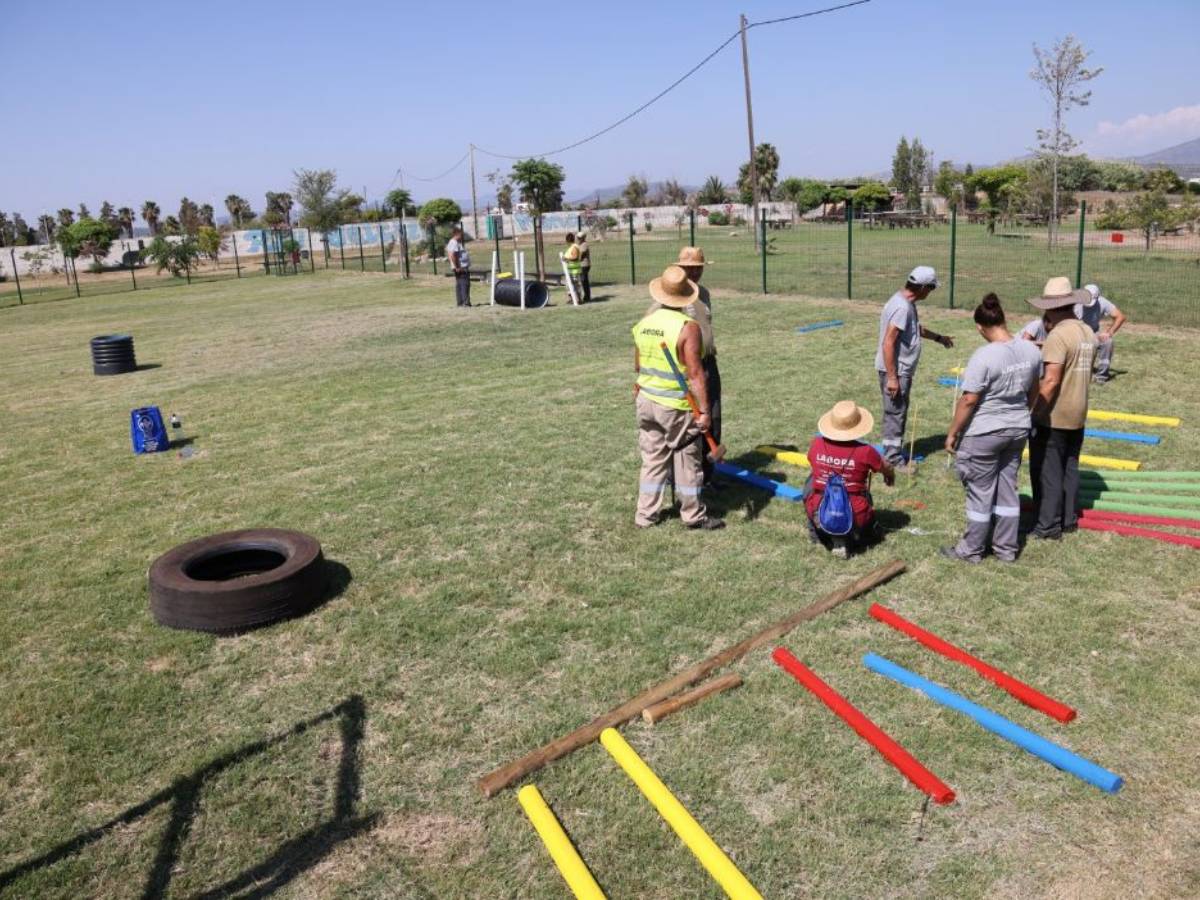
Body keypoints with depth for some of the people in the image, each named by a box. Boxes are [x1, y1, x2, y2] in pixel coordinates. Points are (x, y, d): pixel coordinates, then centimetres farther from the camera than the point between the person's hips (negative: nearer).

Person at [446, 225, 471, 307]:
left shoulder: (459, 242, 18)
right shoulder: (454, 243, -14)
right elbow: (452, 255, -23)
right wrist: (457, 267, -21)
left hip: (464, 268, 10)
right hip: (460, 269, -10)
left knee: (459, 285, 11)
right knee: (464, 284, -11)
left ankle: (459, 302, 14)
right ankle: (465, 302, -12)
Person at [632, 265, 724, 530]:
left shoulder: (643, 324, 2)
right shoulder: (687, 327, -17)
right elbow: (694, 373, -21)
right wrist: (704, 411, -19)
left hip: (647, 401, 6)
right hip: (677, 407, -5)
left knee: (652, 459, 15)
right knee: (687, 461, 8)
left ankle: (646, 514, 20)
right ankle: (693, 515, 20)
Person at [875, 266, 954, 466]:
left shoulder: (908, 303, 9)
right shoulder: (901, 307, -23)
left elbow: (915, 327, 30)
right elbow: (888, 343, -27)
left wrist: (938, 337, 38)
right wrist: (892, 377, -27)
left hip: (902, 370, 10)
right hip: (895, 371, -10)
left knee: (899, 413, 19)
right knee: (895, 414, -2)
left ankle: (895, 454, 31)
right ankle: (893, 462, 6)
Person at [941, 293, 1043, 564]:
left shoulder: (983, 357, -23)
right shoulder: (1031, 350, -2)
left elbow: (968, 401, -19)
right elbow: (1033, 392, 11)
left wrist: (952, 433, -9)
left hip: (984, 433, -6)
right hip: (1018, 430, 6)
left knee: (980, 493, 7)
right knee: (1007, 488, 17)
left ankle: (972, 550, 21)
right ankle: (1006, 548, 28)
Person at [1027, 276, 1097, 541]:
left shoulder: (1058, 335, -19)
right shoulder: (1088, 333, 8)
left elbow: (1050, 381, -23)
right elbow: (1086, 374, 16)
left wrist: (1036, 412, -20)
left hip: (1052, 417, -8)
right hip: (1077, 415, 8)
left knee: (1047, 472, 0)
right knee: (1069, 468, 17)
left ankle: (1048, 526, 5)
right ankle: (1068, 519, 25)